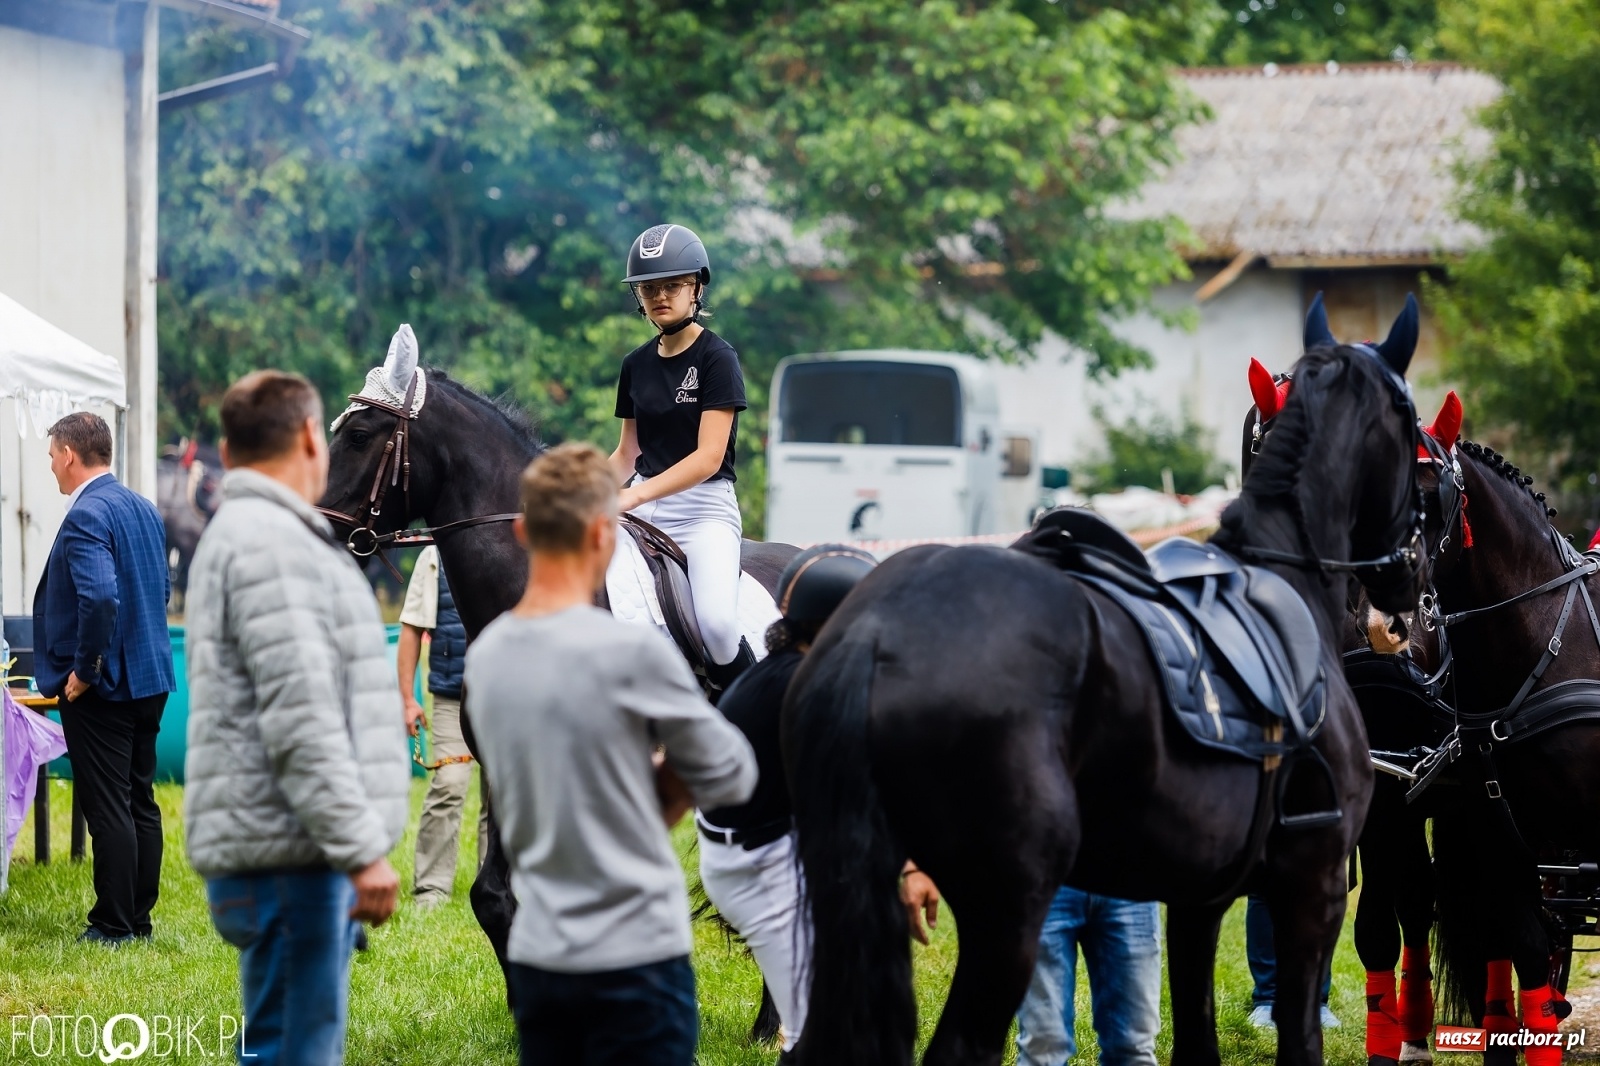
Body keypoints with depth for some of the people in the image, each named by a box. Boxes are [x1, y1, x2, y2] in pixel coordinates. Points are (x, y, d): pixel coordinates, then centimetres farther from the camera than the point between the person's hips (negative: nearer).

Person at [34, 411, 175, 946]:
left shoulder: (86, 517, -18)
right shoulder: (144, 510, 10)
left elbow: (100, 597, -30)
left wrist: (83, 669, -19)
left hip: (100, 687, -9)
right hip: (150, 678, 9)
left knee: (108, 807, -4)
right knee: (141, 802, 13)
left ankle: (113, 926, 0)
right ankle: (138, 918, 19)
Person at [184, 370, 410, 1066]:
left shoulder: (244, 533, 21)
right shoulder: (269, 542, -14)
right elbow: (299, 717, -22)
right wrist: (362, 850, -23)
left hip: (301, 853, 11)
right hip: (286, 852, -11)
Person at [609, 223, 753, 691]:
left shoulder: (717, 358, -6)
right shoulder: (636, 365, 13)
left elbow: (708, 457, -15)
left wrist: (634, 496, -24)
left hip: (705, 508, -6)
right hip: (643, 507, 6)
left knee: (715, 622, -30)